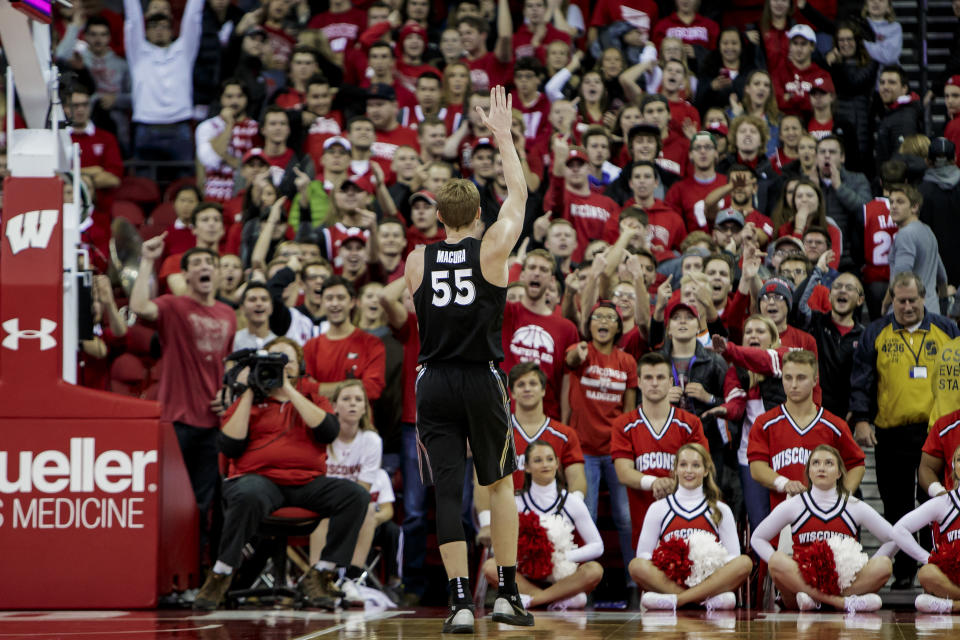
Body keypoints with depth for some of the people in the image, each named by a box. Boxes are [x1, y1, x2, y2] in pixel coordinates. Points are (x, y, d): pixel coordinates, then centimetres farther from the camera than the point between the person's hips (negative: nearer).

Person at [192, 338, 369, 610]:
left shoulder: (312, 397, 18)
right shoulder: (247, 400, 13)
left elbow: (329, 431, -4)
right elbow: (230, 447, -2)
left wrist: (288, 390, -5)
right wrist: (248, 395, -1)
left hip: (307, 482, 3)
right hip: (259, 478, -3)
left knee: (356, 494, -22)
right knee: (248, 496, -39)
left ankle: (320, 575, -17)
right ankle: (219, 578, -24)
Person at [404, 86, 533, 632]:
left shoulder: (416, 261, 2)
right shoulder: (492, 250, -5)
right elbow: (519, 193, 8)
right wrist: (503, 134, 16)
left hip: (434, 382, 1)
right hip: (482, 381, -1)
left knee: (448, 490, 0)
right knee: (501, 484, 14)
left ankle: (461, 601, -5)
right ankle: (507, 592, 12)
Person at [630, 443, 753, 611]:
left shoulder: (720, 510, 16)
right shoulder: (658, 508, 15)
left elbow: (733, 556, 8)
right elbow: (643, 554, 9)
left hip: (710, 581, 1)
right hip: (669, 580, -1)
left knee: (745, 562, -28)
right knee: (636, 565, -30)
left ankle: (675, 599, -37)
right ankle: (711, 599, -37)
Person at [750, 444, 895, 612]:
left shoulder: (855, 507, 9)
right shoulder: (792, 506, 8)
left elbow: (892, 539, 14)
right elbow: (757, 538, 13)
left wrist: (866, 570, 0)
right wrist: (780, 565, -5)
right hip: (801, 580, -1)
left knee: (883, 564, -24)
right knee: (778, 559, -31)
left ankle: (813, 599, -33)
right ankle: (846, 602, -38)